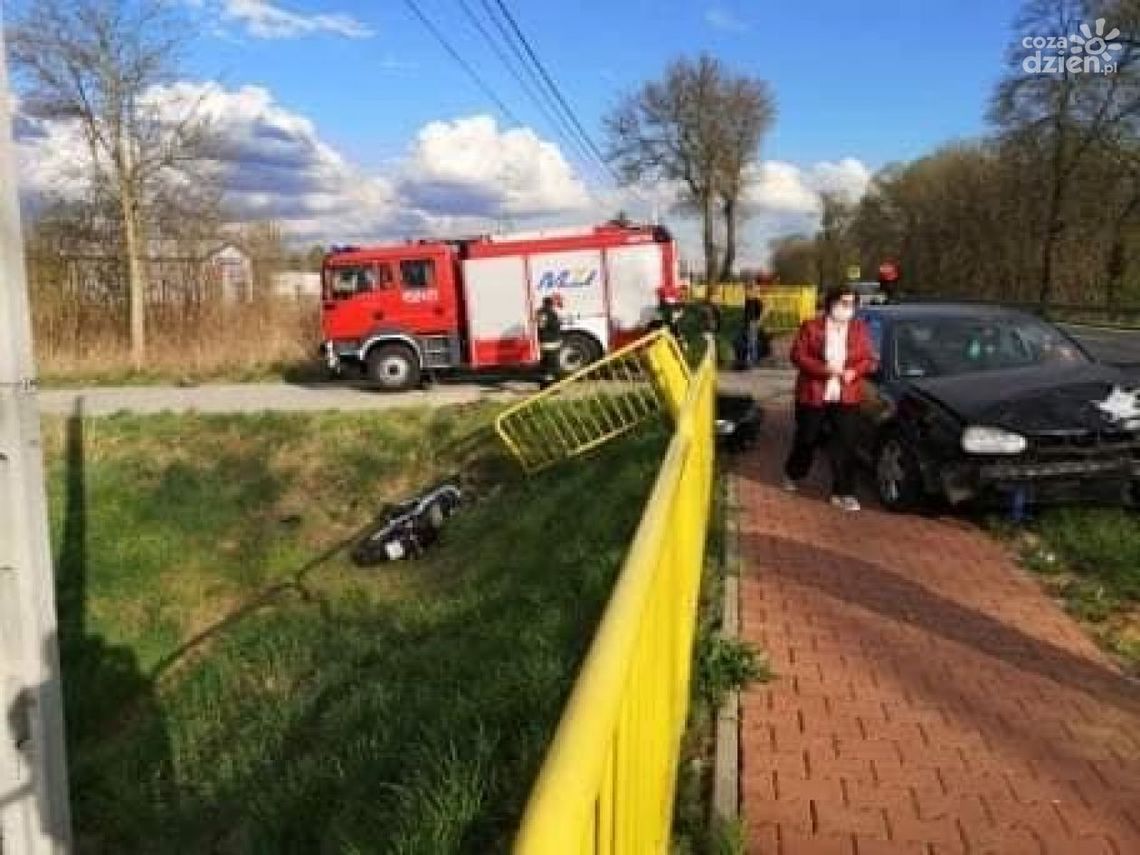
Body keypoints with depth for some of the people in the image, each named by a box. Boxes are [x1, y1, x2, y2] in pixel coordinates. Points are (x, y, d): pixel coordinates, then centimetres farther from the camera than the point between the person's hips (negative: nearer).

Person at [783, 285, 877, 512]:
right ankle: (793, 474, 41)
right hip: (813, 394, -1)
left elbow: (869, 360, 5)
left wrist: (854, 371, -16)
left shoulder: (860, 329, 3)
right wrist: (824, 369, -19)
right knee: (807, 439, 14)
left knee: (845, 444, -3)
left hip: (847, 397, 1)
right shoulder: (811, 327, -4)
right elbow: (798, 355, -8)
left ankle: (843, 493, 4)